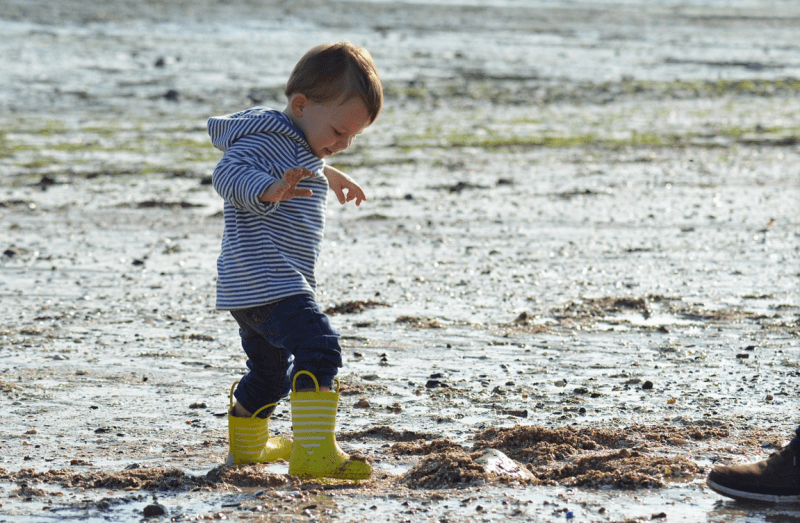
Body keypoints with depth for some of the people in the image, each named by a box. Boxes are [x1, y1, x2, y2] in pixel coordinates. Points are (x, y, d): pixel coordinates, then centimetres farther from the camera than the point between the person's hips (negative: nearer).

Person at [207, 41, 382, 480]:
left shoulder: (299, 147, 17)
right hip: (264, 281, -11)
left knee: (271, 370, 28)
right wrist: (269, 190, -49)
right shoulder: (266, 138, -15)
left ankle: (246, 445, 51)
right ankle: (314, 452, -34)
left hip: (252, 289, 11)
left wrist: (326, 175, 54)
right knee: (317, 347, -26)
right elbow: (228, 174, -33)